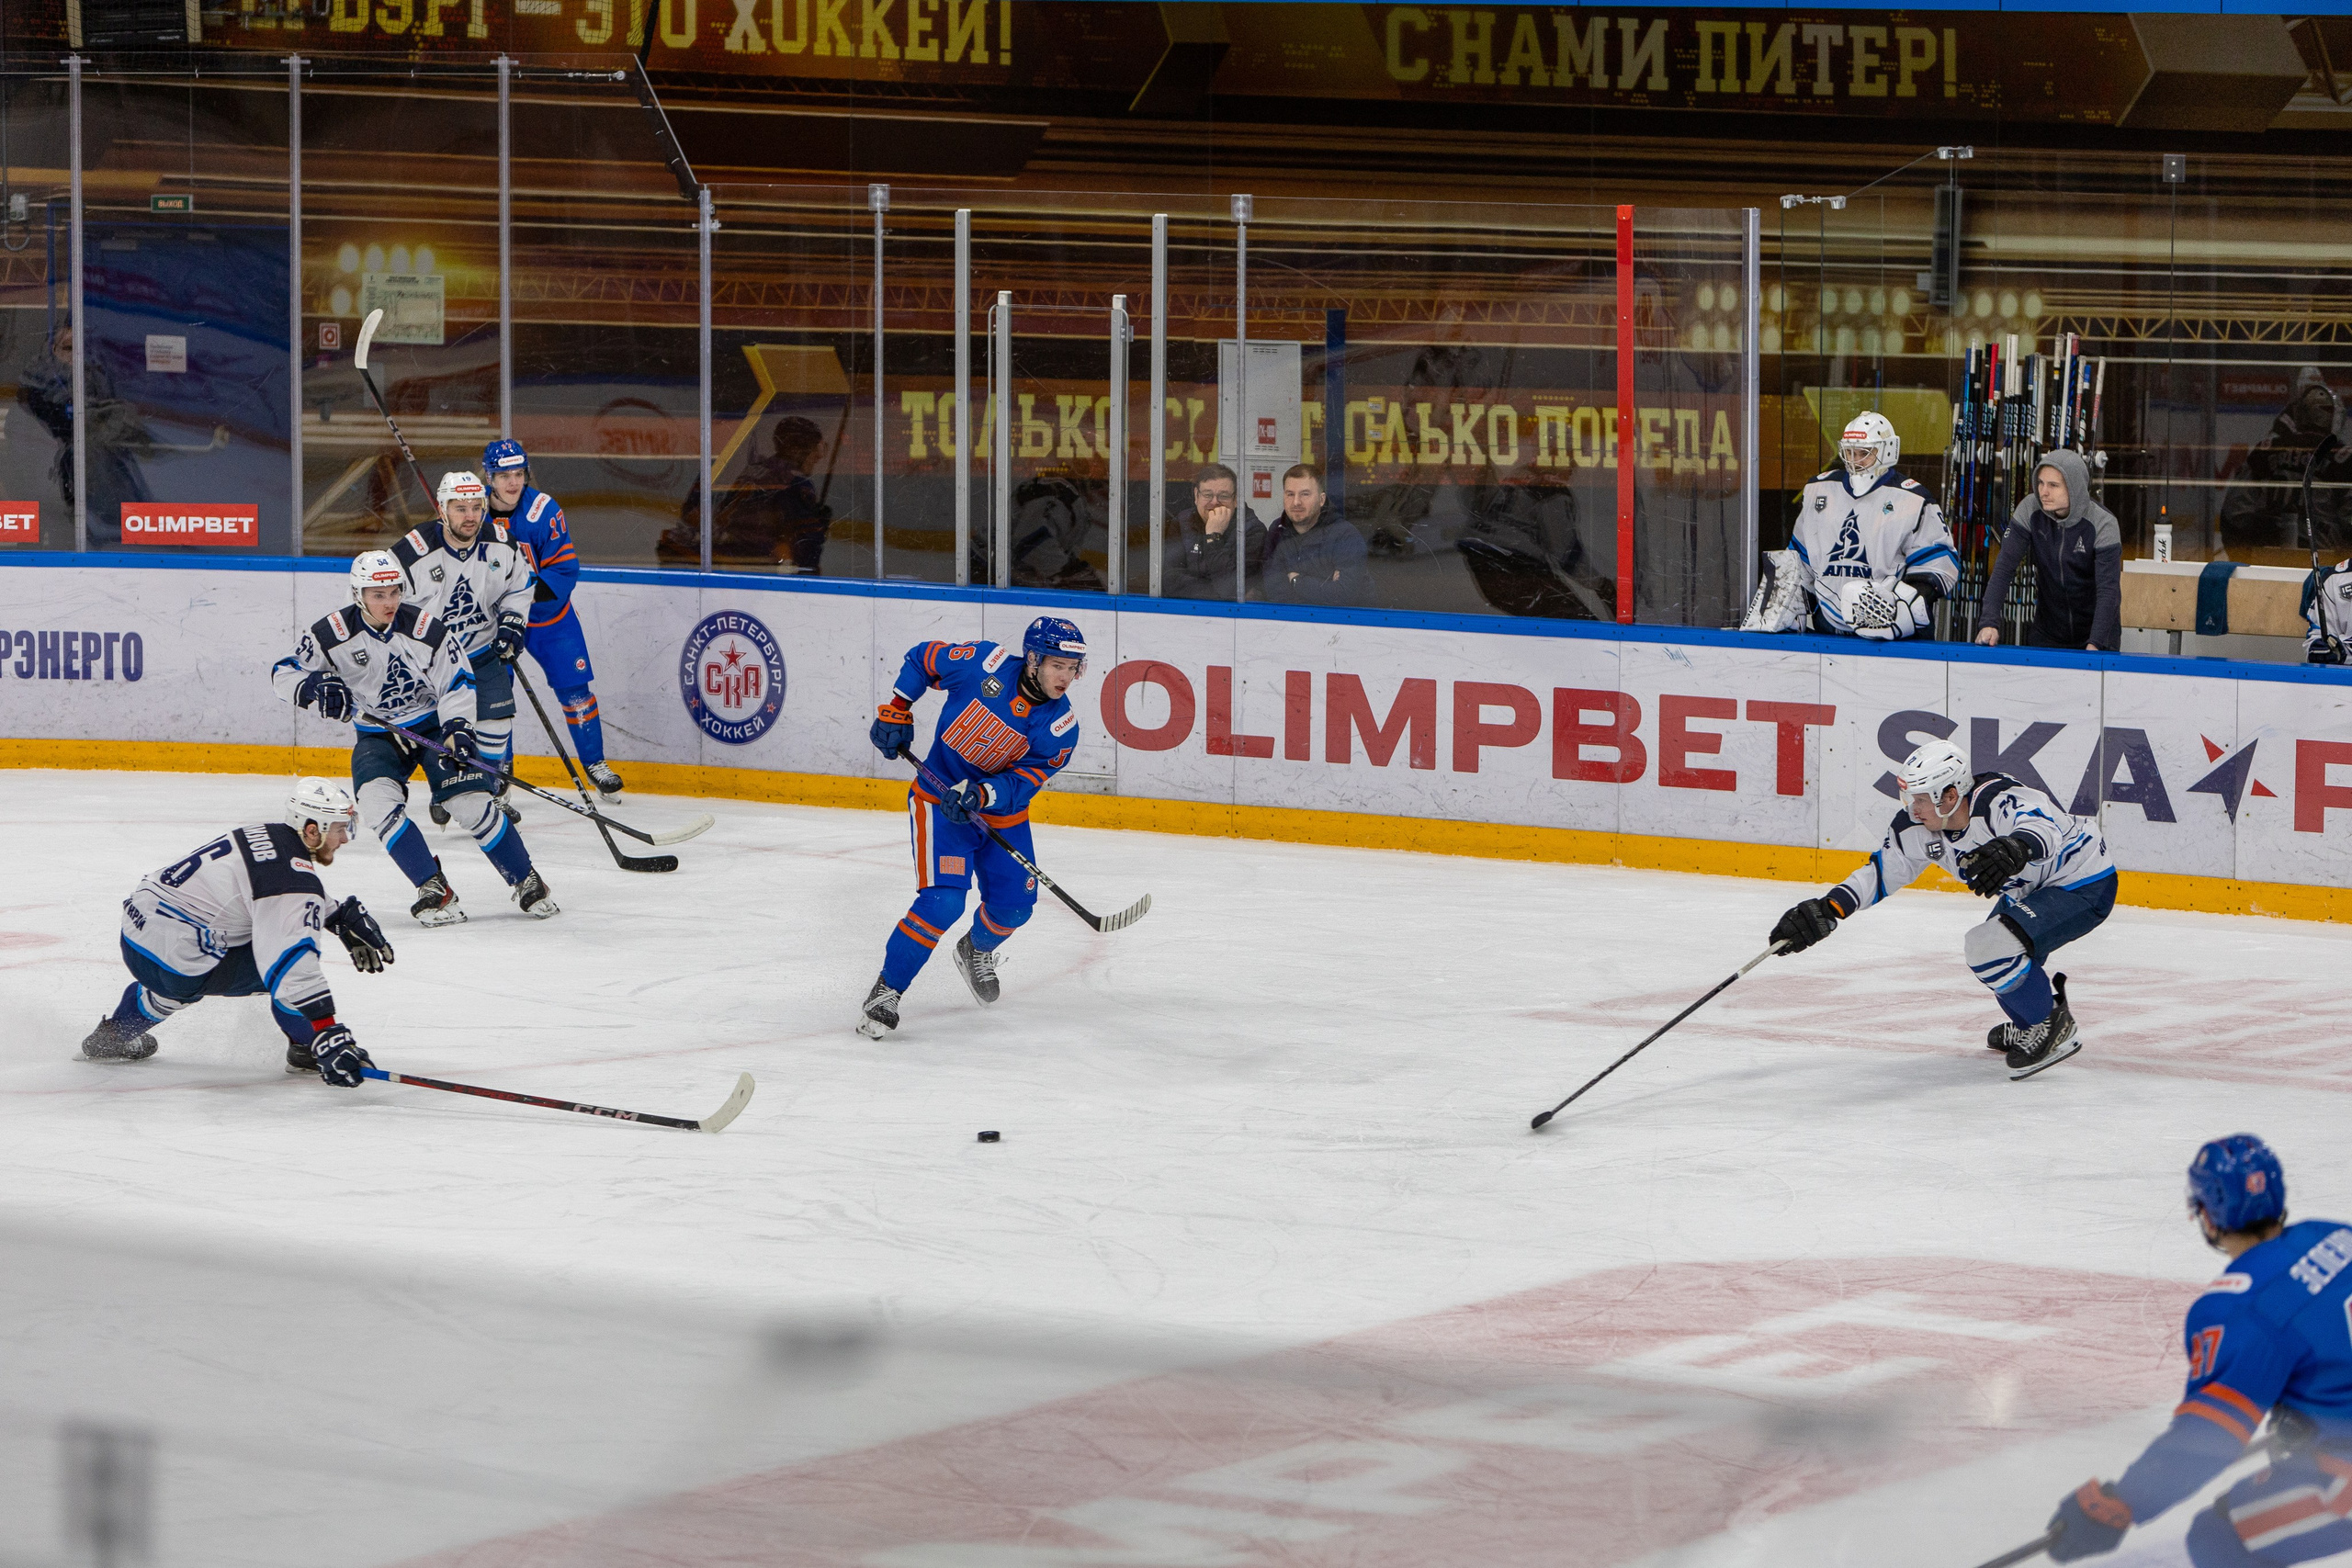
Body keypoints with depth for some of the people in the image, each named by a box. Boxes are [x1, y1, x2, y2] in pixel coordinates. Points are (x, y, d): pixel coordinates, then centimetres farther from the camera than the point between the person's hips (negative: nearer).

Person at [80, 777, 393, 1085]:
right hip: (178, 962, -9)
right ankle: (308, 1049, 7)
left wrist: (346, 916, 24)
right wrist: (330, 1038, -33)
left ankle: (110, 1037, 58)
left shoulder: (267, 835, 7)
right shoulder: (293, 878, -21)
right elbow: (294, 970, -31)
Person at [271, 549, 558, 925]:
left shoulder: (427, 630, -16)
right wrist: (314, 687, -29)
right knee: (380, 803, -24)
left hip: (433, 726, -1)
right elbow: (284, 672, -8)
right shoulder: (332, 634, -14)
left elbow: (457, 682, -9)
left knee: (473, 802, -14)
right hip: (375, 735, 1)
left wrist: (458, 728, -24)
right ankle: (433, 890, -16)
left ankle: (527, 883, 3)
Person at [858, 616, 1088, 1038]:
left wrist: (981, 796, -36)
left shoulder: (1061, 726, -15)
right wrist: (896, 711, -9)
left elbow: (1022, 783, -18)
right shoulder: (986, 664, -21)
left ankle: (977, 951, 41)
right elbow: (921, 658, -4)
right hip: (940, 795, -4)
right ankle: (887, 990, -7)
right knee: (943, 901, -20)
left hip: (1002, 809, 4)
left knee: (1014, 904, 4)